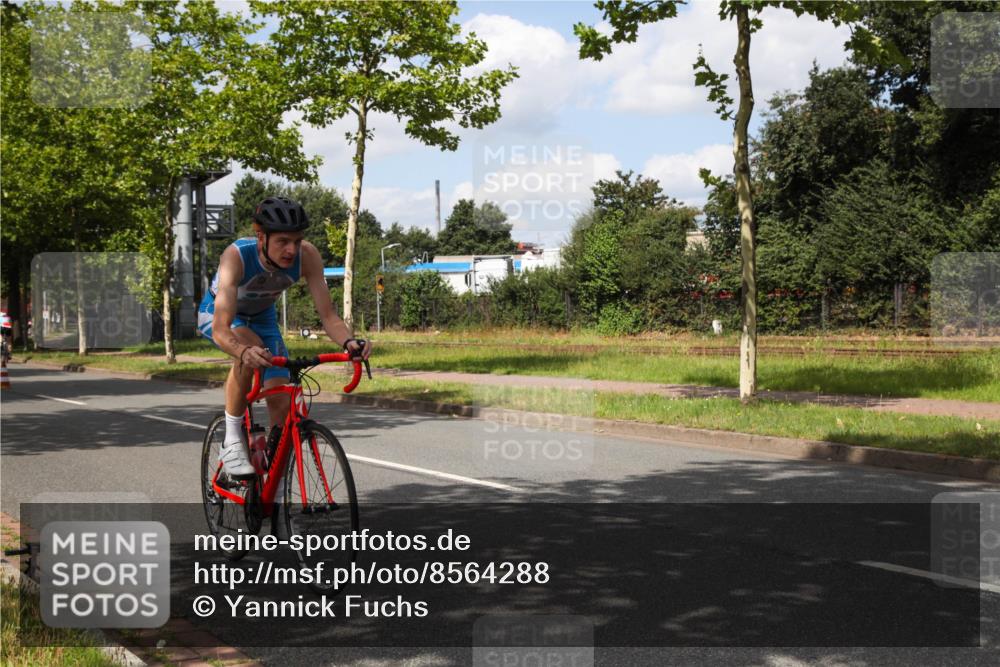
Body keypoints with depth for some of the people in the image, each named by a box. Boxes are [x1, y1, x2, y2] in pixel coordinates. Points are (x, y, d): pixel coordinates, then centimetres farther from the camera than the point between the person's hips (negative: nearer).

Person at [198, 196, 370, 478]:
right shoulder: (236, 256, -39)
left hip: (262, 318, 4)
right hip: (217, 313, -4)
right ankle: (232, 441, -20)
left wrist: (349, 341, -50)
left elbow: (328, 316, -28)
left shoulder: (307, 255, -30)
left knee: (281, 400, -10)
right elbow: (221, 330, -47)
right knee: (250, 349, -38)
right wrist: (244, 352, -68)